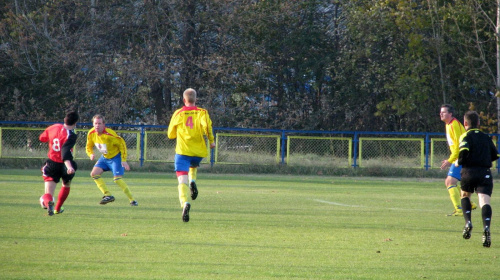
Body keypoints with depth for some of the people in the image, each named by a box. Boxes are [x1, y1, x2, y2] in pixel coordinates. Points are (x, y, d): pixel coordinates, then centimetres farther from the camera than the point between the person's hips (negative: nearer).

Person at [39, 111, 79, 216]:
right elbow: (65, 151, -33)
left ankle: (48, 202, -41)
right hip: (64, 165, -3)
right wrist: (68, 166, -44)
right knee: (66, 186, 30)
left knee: (48, 194, -6)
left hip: (52, 163, 3)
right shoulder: (71, 135, -17)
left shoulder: (54, 127, 1)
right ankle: (57, 209, 40)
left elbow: (42, 138, 18)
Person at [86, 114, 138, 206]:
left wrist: (124, 160, -21)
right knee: (94, 173, -8)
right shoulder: (91, 133, -10)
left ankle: (132, 200, -8)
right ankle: (108, 195, -3)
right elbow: (89, 146, 6)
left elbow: (122, 143, -19)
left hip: (116, 156, -7)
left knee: (117, 179, -18)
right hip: (104, 157, 7)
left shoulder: (109, 134, -28)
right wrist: (91, 154, -18)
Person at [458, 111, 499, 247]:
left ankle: (468, 222, 3)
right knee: (485, 202, -10)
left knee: (465, 196, 24)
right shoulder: (486, 137, 18)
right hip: (485, 173, 2)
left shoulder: (466, 136, 3)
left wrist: (459, 162, 2)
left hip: (469, 171, -2)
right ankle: (486, 227, -35)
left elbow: (464, 151, -17)